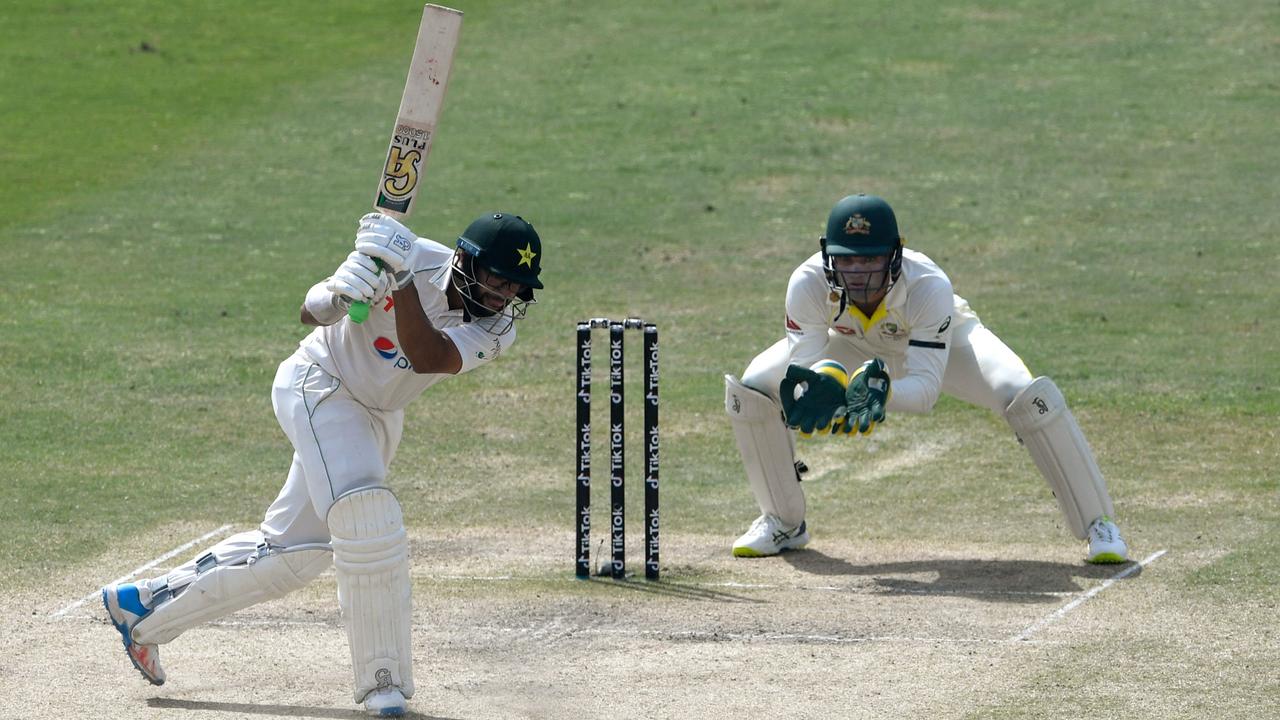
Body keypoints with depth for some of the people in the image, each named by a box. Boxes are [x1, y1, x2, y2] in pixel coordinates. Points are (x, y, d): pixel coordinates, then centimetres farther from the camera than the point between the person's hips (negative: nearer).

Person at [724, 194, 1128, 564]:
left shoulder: (928, 286, -41)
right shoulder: (809, 285, -35)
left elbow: (926, 387, -44)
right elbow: (803, 366, -33)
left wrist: (880, 393, -64)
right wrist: (822, 384, -57)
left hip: (948, 340, -2)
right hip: (853, 345, 3)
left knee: (1033, 397, -26)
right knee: (752, 390, -17)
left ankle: (1097, 523, -8)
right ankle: (784, 523, 5)